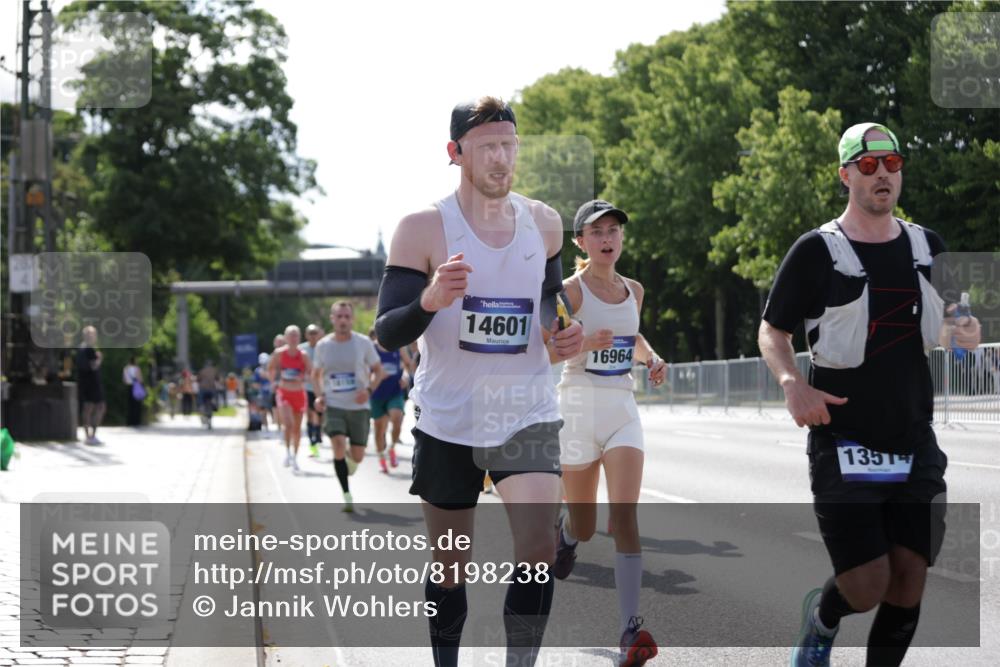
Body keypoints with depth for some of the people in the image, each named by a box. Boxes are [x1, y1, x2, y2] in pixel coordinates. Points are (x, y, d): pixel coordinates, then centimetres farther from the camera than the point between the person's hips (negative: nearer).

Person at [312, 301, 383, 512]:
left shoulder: (363, 343, -4)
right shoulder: (323, 345, 0)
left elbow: (378, 371, 4)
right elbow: (316, 373, 16)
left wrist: (368, 389, -14)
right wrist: (319, 395, -2)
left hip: (358, 407, 0)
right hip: (333, 406, 0)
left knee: (357, 456, 5)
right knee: (338, 446, -21)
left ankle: (348, 460, 44)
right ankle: (347, 495, -10)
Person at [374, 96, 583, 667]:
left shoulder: (544, 223, 3)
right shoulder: (424, 229, -9)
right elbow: (387, 333, -12)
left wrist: (560, 337, 0)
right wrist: (431, 301, -32)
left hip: (528, 416, 2)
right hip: (447, 420, -2)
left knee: (539, 552, -17)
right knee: (450, 567, 10)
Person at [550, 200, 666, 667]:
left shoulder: (633, 291, 12)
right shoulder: (571, 290, -6)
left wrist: (652, 358, 10)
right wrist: (584, 343, -31)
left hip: (623, 408, 3)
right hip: (579, 404, -3)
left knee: (625, 516, -14)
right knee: (585, 529, 7)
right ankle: (565, 532, 47)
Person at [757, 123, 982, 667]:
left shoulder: (928, 247, 8)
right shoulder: (817, 251, -6)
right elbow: (771, 332, 2)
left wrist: (961, 332, -3)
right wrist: (791, 383, -18)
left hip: (915, 447, 4)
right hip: (844, 446, -4)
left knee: (909, 581, 1)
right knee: (868, 588, -9)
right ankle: (821, 617, 26)